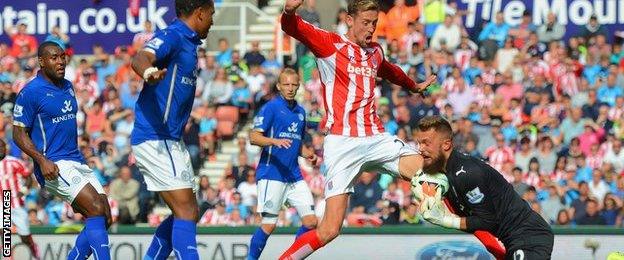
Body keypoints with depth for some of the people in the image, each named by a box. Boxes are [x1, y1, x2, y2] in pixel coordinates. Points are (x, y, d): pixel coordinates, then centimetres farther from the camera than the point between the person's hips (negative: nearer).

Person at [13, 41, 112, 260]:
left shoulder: (68, 87, 15)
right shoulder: (31, 92, -9)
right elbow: (19, 133, -9)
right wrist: (42, 160, -22)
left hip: (77, 162, 9)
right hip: (55, 166, -9)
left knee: (104, 219, 1)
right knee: (96, 209, -23)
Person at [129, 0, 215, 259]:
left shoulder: (188, 43, 15)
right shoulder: (172, 36, -14)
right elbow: (140, 58, -35)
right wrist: (149, 72, -56)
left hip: (172, 141, 10)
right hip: (155, 138, -10)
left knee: (189, 213, 13)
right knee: (186, 212, -15)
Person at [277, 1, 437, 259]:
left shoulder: (375, 52, 18)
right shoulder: (329, 44, 1)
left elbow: (391, 72, 42)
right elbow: (292, 27, -15)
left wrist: (414, 86, 62)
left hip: (376, 138, 5)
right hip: (342, 142, -5)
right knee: (329, 229, -13)